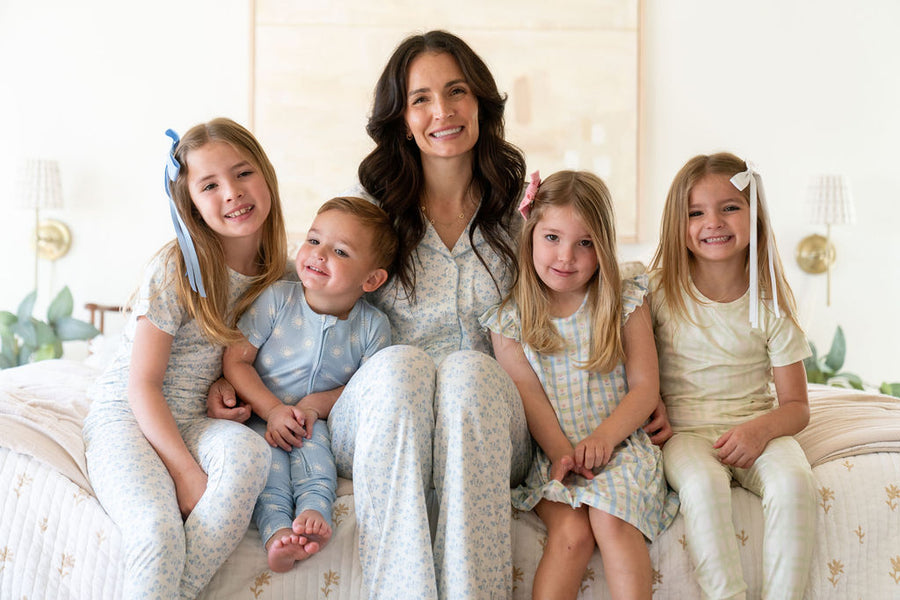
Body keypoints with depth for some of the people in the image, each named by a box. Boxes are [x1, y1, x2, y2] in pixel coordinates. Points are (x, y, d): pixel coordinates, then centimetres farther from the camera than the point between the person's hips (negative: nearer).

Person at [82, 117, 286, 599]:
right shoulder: (175, 269, -12)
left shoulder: (276, 273, 4)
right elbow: (142, 384, -13)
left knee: (248, 450, -33)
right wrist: (186, 473, -21)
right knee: (159, 531, -34)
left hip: (194, 423, 4)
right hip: (125, 415, -4)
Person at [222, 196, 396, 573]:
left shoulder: (373, 326, -6)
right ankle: (276, 529, -44)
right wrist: (272, 410, -19)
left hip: (317, 420, 0)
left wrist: (317, 404, -19)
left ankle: (315, 509, -42)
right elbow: (235, 360, -6)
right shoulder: (276, 299, -7)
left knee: (312, 435, -33)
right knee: (265, 444, -31)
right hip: (260, 415, 0)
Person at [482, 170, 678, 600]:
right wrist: (561, 451, -17)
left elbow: (645, 387, 0)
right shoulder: (509, 318, 5)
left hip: (618, 445, 0)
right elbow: (528, 393, -1)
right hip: (549, 452, 0)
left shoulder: (626, 303, 4)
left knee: (611, 518, -28)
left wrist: (603, 437, -16)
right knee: (571, 530, -25)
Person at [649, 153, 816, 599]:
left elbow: (796, 406, 3)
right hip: (685, 432, -1)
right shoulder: (659, 293, 2)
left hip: (755, 431, 1)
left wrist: (762, 428, -19)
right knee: (702, 483, -34)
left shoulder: (769, 306, 2)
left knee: (793, 481, -30)